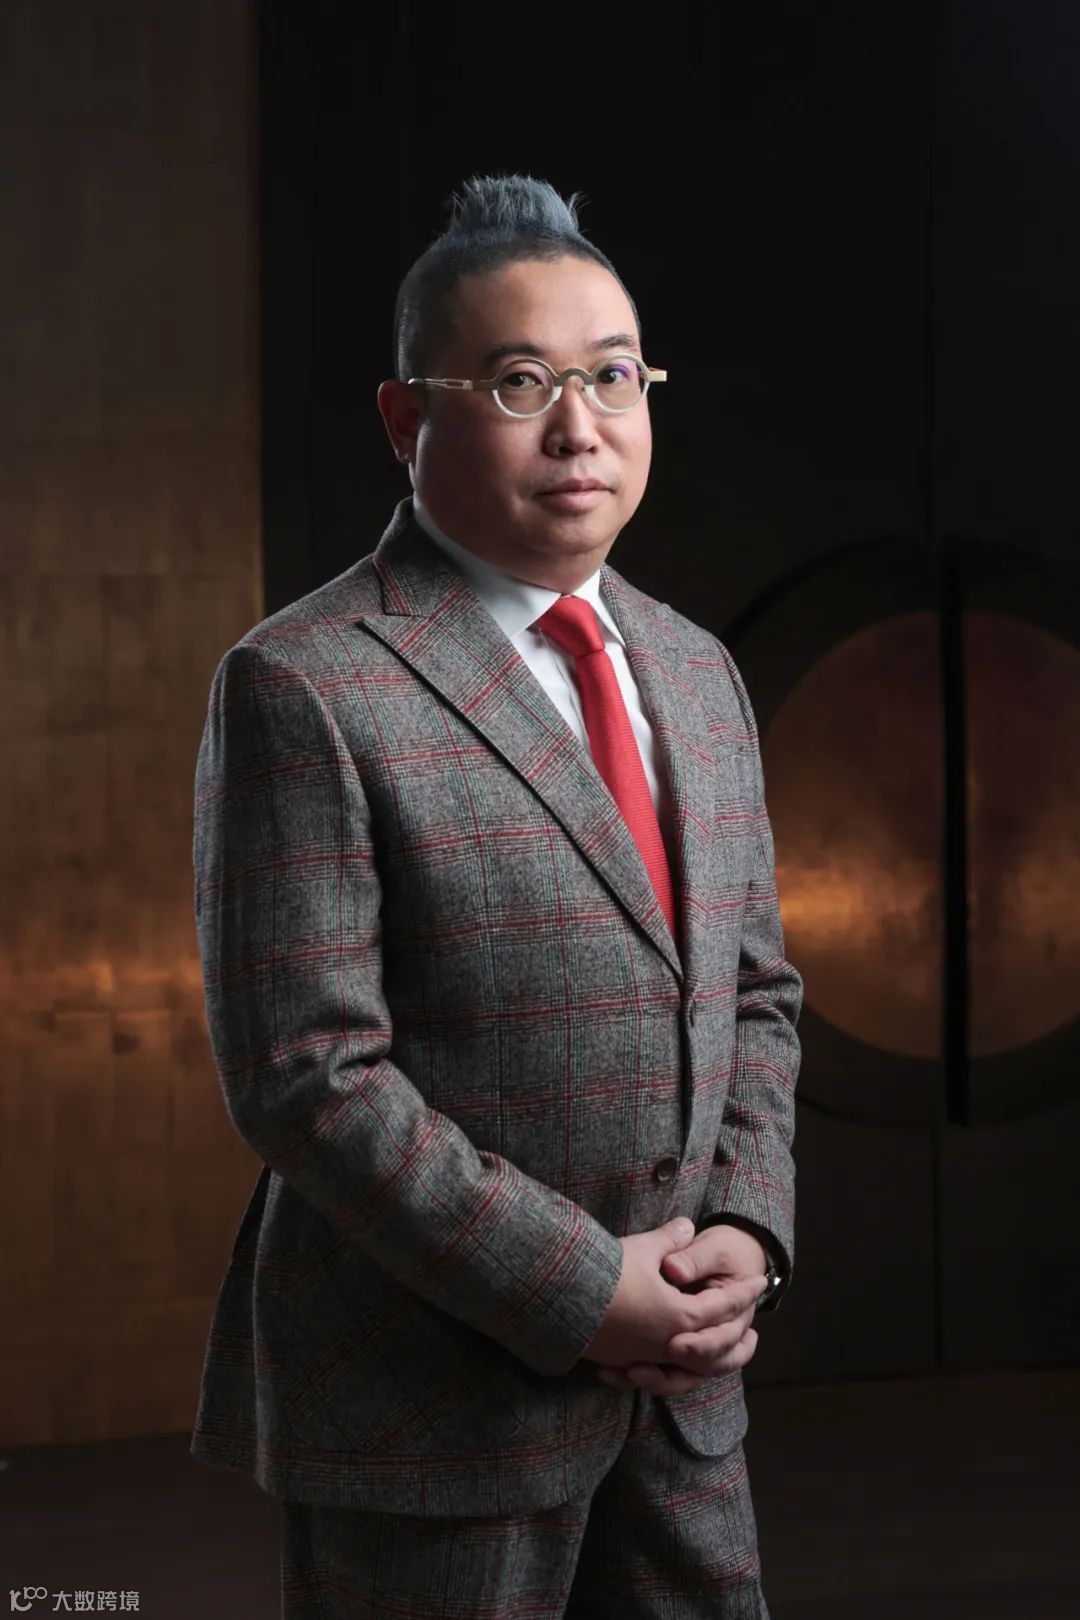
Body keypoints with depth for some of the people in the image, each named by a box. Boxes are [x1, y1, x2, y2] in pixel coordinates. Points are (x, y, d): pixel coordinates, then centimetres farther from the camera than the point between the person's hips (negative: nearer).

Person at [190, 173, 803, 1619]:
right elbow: (304, 1074, -16)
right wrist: (582, 1293, -17)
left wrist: (744, 1229, -3)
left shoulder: (696, 672, 11)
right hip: (425, 1396, -6)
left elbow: (758, 991, 15)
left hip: (681, 1385, 6)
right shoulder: (305, 689, -12)